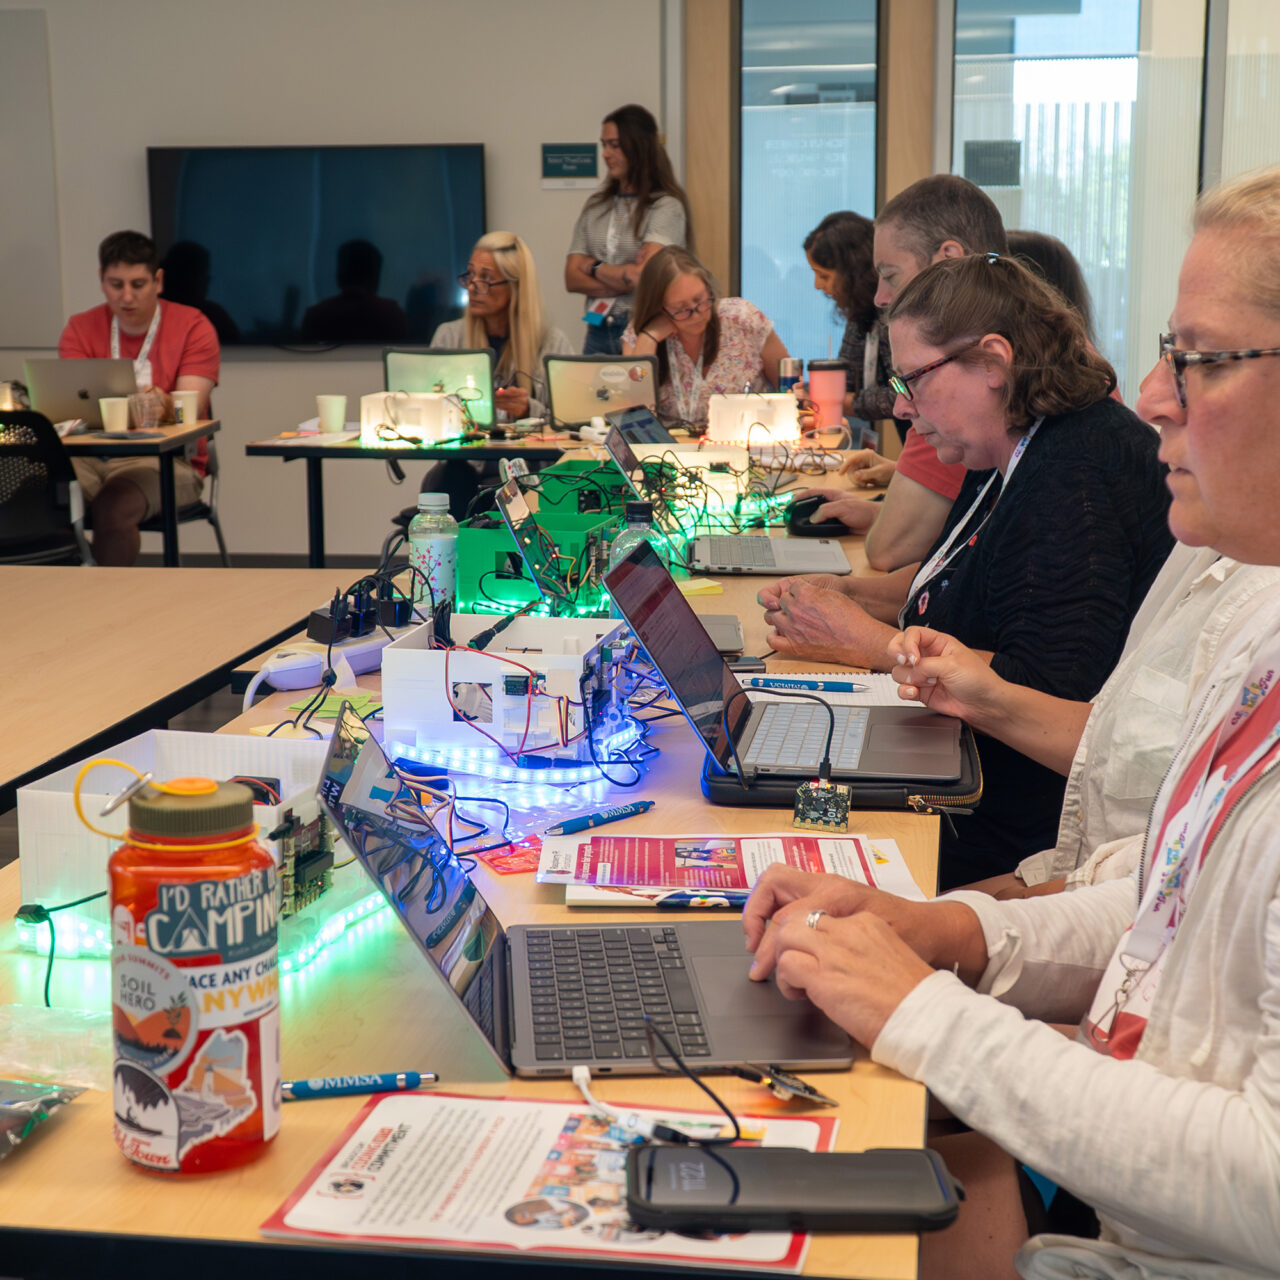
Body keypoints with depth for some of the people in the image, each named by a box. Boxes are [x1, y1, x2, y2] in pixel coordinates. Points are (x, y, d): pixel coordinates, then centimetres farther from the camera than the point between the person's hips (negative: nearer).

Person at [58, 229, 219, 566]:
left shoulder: (193, 327, 3)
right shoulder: (80, 329, 12)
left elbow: (190, 409, -8)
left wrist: (162, 406, -32)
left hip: (165, 460, -3)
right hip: (90, 456, 3)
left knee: (113, 507, -36)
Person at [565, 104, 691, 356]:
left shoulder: (666, 206, -5)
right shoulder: (596, 207, 12)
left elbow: (644, 277, -15)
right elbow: (572, 279, 5)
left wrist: (594, 267, 1)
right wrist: (625, 279, -10)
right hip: (599, 333, 5)